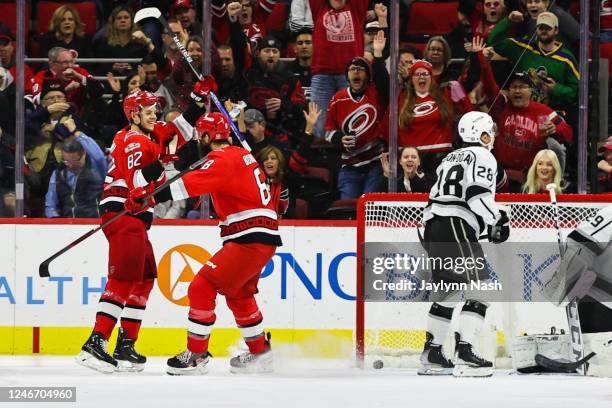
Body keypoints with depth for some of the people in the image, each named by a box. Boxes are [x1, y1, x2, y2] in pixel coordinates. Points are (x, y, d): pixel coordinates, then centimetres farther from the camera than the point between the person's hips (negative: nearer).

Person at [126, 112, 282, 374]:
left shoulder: (223, 160, -13)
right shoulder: (241, 154, 17)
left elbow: (191, 185, -25)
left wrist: (149, 195, -29)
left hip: (249, 240, -10)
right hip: (263, 237, 10)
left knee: (202, 288, -10)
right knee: (238, 294, 26)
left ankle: (196, 355, -8)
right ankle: (260, 354, 34)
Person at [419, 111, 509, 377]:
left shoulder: (451, 158, 26)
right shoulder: (483, 157, -1)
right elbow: (478, 196, -16)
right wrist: (497, 221, -5)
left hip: (432, 225, 9)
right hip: (456, 227, -9)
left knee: (447, 290, 18)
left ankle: (431, 355, 19)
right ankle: (466, 353, -21)